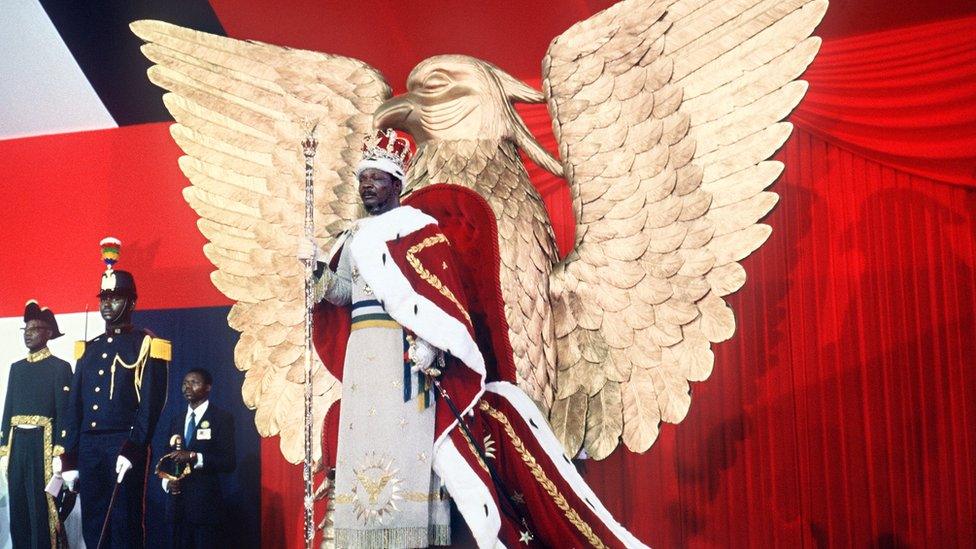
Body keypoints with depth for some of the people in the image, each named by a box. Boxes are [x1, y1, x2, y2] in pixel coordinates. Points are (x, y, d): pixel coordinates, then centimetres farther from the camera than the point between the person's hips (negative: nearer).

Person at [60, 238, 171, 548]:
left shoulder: (148, 346, -1)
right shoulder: (87, 349, 16)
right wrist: (70, 459, 10)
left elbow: (151, 404, -10)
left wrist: (132, 450, -18)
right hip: (89, 449, 6)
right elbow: (75, 407, 15)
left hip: (126, 447, -6)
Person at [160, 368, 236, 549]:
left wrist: (195, 457, -21)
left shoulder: (222, 418, -4)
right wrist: (167, 481, -1)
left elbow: (229, 462, -11)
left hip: (205, 503, -5)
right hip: (178, 502, 5)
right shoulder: (177, 420, 15)